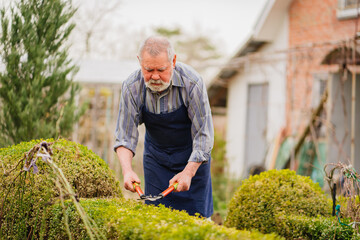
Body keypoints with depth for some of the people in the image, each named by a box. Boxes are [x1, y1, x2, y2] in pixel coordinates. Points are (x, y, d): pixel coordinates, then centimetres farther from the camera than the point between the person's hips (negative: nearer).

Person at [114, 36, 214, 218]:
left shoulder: (192, 83, -27)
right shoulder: (132, 87, -19)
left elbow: (203, 135, -22)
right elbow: (125, 136, -15)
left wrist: (188, 172, -32)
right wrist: (127, 170, -32)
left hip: (193, 157, -2)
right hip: (155, 154, 2)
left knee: (196, 215, -3)